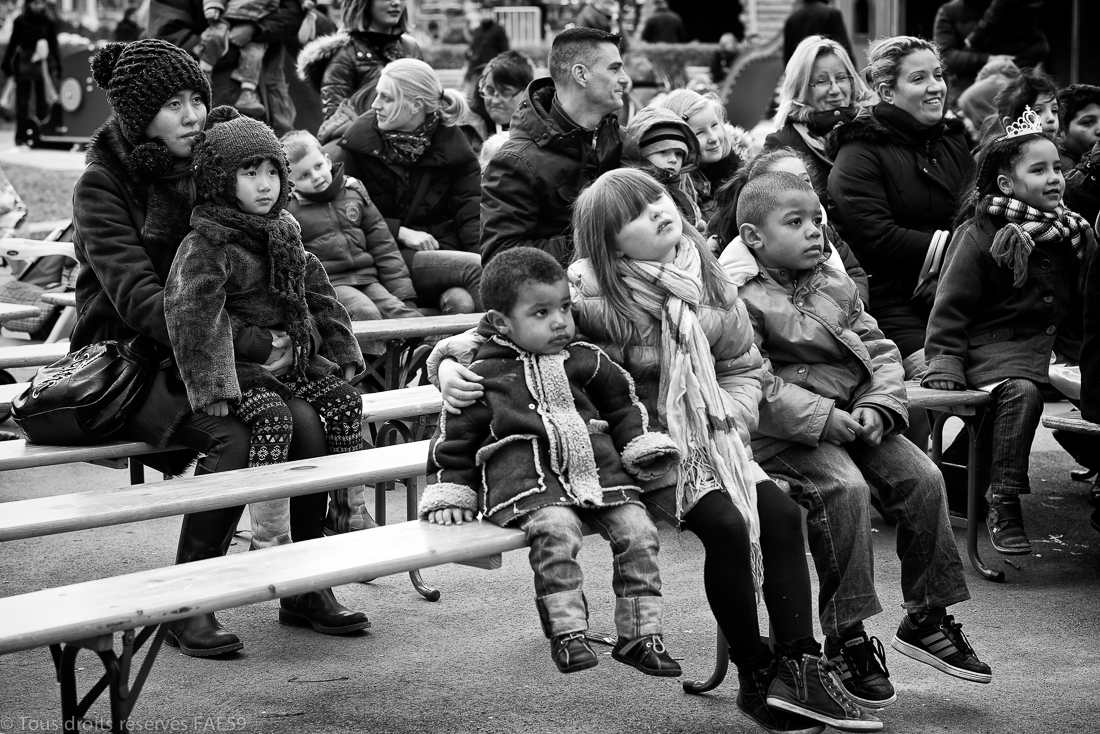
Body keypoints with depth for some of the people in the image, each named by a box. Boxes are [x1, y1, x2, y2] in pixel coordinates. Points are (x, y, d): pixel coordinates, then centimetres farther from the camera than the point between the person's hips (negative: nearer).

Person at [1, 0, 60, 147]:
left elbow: (54, 46, 9)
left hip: (44, 64, 1)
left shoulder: (49, 22, 4)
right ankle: (22, 137, 5)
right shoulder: (20, 21, 0)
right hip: (24, 64, -1)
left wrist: (57, 68, 7)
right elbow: (13, 43, 3)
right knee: (22, 102, 1)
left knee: (43, 102, -1)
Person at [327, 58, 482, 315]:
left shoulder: (452, 143, 4)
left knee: (461, 302, -34)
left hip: (443, 249, 2)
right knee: (476, 267, -28)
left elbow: (471, 209, 0)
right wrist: (401, 232, -12)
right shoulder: (360, 138, 1)